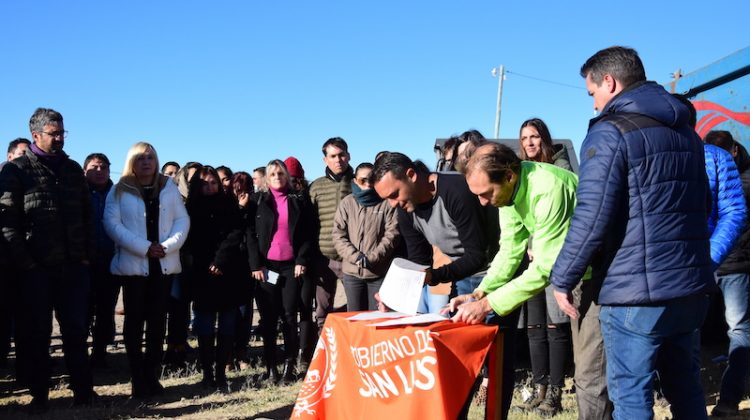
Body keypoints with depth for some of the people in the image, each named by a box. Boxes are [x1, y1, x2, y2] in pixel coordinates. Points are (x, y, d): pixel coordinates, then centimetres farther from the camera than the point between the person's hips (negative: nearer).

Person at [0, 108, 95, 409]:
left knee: (76, 330, 6)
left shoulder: (73, 169, 13)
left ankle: (82, 390, 15)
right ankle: (39, 393, 16)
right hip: (36, 268, -3)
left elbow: (86, 215, 14)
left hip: (73, 267, 3)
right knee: (36, 333, 5)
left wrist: (86, 255, 6)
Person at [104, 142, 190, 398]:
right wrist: (145, 248, -16)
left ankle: (152, 376, 11)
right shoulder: (120, 190, 2)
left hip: (164, 264, 2)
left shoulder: (169, 187, 10)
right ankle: (138, 380, 4)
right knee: (135, 319, 0)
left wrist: (168, 246, -13)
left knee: (157, 319, 4)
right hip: (133, 264, -2)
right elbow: (112, 223, -8)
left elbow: (182, 220, 5)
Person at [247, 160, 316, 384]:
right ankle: (270, 367, 6)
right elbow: (251, 234, 3)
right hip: (266, 266, 0)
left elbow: (309, 233, 4)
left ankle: (290, 366, 3)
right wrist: (256, 265, -5)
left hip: (292, 265, 0)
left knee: (290, 315, -2)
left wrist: (302, 261, -5)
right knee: (269, 318, 1)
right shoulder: (258, 202, 8)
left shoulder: (299, 201, 8)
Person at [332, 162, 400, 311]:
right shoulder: (347, 203, 6)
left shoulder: (387, 203, 0)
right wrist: (356, 257, -12)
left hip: (379, 272, -2)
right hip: (352, 272, 2)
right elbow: (338, 236, 1)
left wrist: (372, 258, -14)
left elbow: (392, 235, -6)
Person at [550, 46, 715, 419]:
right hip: (691, 286, 8)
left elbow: (591, 219, -17)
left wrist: (561, 279, -7)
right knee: (685, 388, 19)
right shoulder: (686, 132, 15)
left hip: (636, 290, -8)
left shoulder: (610, 132, -11)